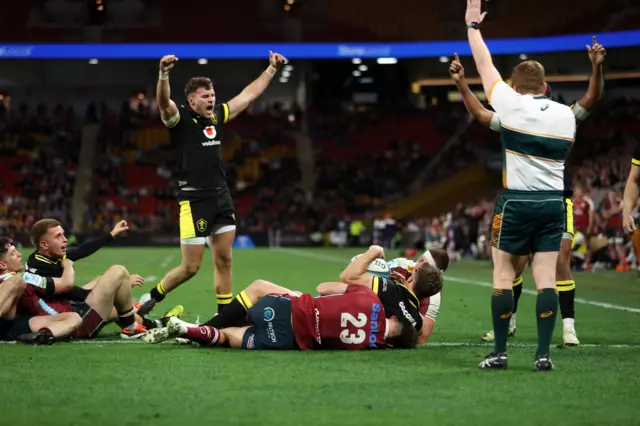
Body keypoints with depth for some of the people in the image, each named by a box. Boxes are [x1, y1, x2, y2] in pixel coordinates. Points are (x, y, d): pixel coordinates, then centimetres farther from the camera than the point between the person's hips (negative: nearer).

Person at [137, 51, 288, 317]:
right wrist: (163, 74, -48)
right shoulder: (179, 118, -8)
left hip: (221, 197, 7)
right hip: (194, 200, -7)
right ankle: (151, 299, 15)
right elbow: (163, 102, -30)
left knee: (224, 260, 9)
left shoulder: (216, 115, 10)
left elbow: (249, 94, 22)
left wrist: (271, 69, 24)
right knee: (191, 267, -5)